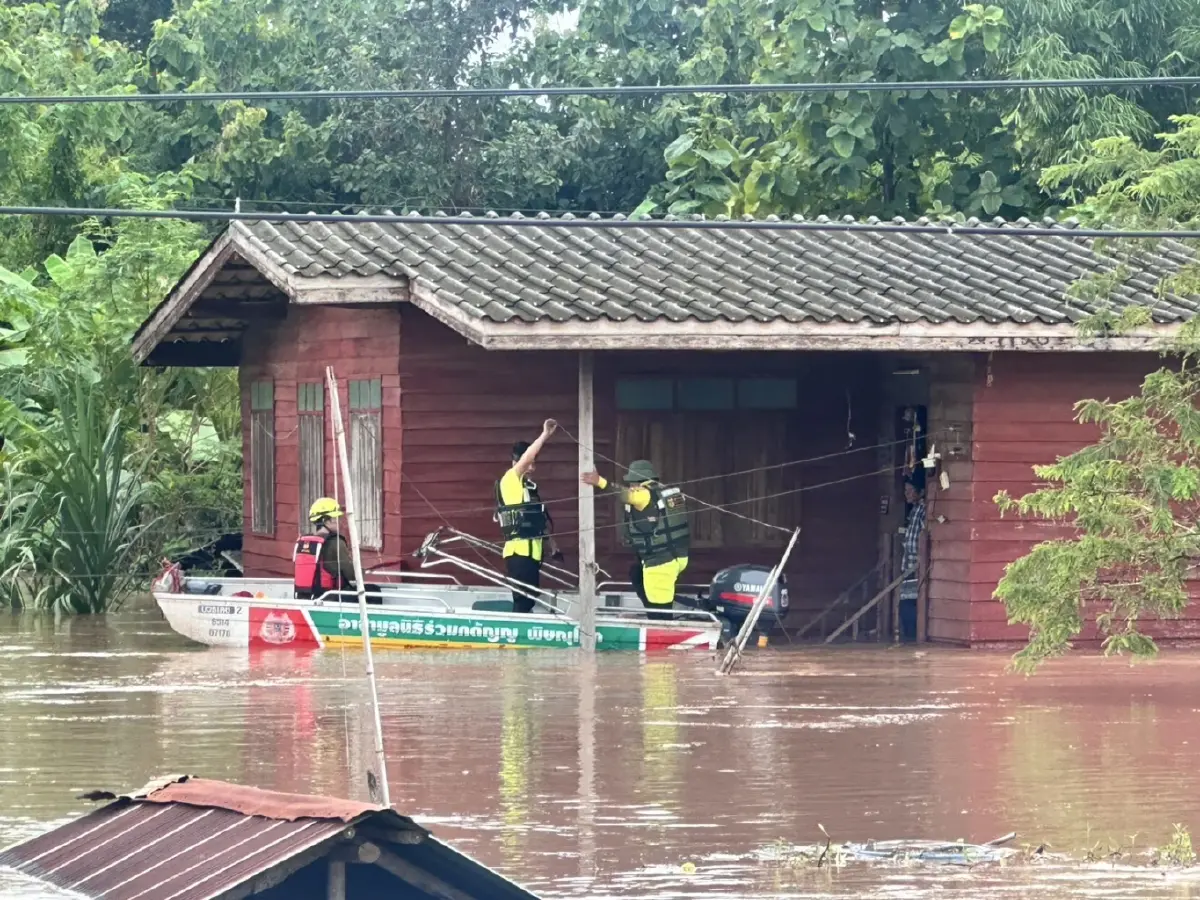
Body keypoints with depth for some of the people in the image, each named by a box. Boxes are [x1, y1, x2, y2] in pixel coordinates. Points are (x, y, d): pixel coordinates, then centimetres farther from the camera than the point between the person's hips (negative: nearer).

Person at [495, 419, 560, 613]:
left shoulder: (531, 486, 18)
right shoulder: (510, 480, -5)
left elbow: (542, 518, 23)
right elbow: (526, 458, -21)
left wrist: (553, 546, 21)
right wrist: (545, 435, -23)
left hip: (533, 550, 8)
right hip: (518, 550, -8)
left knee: (529, 599, 10)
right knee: (522, 599, -12)